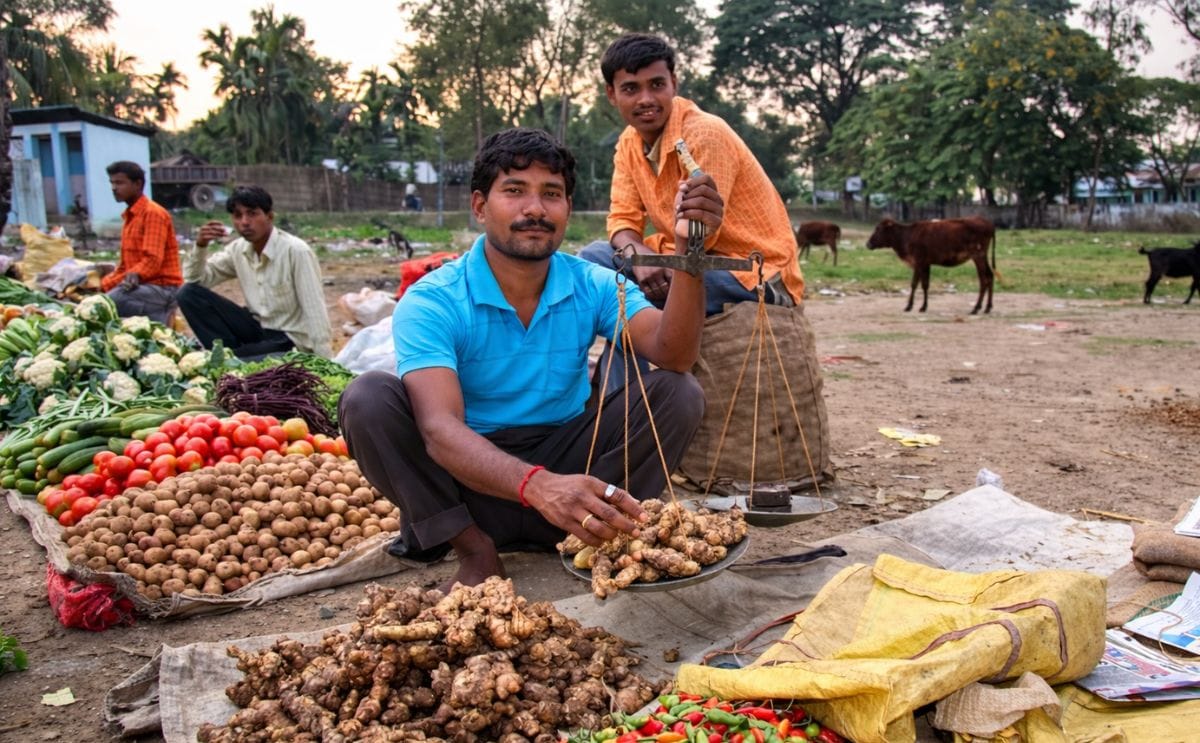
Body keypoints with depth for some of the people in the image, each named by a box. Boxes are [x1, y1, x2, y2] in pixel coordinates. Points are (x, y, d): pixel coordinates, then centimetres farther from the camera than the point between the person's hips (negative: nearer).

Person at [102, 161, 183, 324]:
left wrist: (135, 275, -32)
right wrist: (103, 285, 10)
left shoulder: (153, 213, -7)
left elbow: (153, 260, -17)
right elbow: (126, 265, 22)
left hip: (161, 287, -9)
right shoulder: (129, 216, 22)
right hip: (139, 286, 9)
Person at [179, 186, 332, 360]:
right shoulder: (238, 249, 0)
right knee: (189, 293, -7)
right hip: (257, 328, 7)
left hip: (291, 339, -7)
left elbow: (315, 311, -22)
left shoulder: (296, 251, -20)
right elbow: (195, 279, 8)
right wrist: (200, 246, -12)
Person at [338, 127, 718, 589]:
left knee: (677, 393, -16)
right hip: (468, 478, -1)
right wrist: (536, 485, -52)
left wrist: (688, 251, -39)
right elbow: (440, 428, -33)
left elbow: (673, 356, -22)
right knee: (368, 399, -26)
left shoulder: (593, 286, -6)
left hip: (565, 463, 2)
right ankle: (474, 549, -14)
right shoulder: (430, 303, -17)